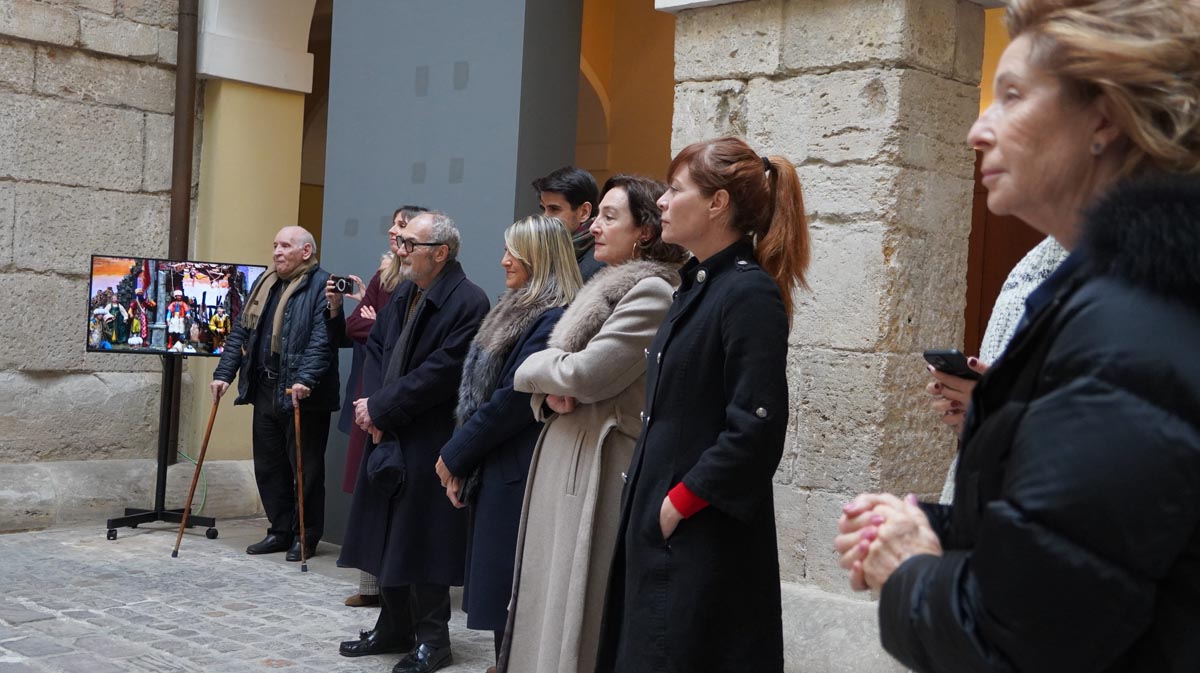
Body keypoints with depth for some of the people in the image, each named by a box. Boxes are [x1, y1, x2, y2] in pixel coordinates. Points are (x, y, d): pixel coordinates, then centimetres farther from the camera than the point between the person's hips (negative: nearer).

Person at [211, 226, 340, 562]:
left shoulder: (321, 286, -8)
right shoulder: (264, 284, 16)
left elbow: (322, 340, -18)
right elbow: (241, 332, 16)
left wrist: (305, 379, -28)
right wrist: (224, 373, 7)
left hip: (303, 396, -7)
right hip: (265, 392, 7)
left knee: (306, 468, 2)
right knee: (268, 466, 12)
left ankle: (306, 537, 14)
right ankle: (280, 531, 24)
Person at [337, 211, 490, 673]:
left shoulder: (468, 302, -15)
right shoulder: (404, 293, 12)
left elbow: (439, 374, -20)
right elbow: (375, 348, 13)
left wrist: (382, 408, -15)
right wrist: (372, 404, -4)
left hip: (429, 444, -8)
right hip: (388, 437, 8)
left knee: (422, 542, 0)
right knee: (386, 536, 15)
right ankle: (394, 627, 29)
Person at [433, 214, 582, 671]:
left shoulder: (555, 319, -15)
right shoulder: (518, 311, 16)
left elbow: (513, 399, -18)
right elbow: (479, 390, 15)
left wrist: (455, 454, -9)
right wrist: (462, 460, 7)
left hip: (519, 476, -9)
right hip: (495, 470, 9)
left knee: (509, 595, -2)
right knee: (500, 593, 13)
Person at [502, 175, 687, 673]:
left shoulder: (652, 291, -12)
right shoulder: (606, 288, 18)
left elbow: (585, 375, -19)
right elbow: (556, 372, 17)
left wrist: (537, 369, 0)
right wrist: (550, 393, -6)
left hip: (600, 467, -9)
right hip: (563, 458, 9)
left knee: (578, 608, -3)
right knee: (552, 602, 12)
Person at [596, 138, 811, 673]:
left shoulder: (751, 293, -16)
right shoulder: (698, 286, 13)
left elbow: (756, 428, -22)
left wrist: (681, 500, -16)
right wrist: (655, 501, 10)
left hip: (707, 536, -9)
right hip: (659, 522, 9)